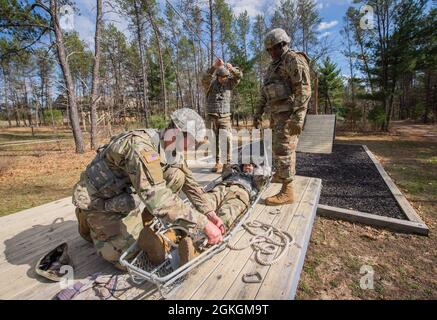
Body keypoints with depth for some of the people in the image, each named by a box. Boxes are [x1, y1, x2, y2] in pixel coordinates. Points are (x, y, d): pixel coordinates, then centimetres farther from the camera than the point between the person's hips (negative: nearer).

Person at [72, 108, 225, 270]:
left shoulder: (170, 149, -9)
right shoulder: (140, 146, -36)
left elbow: (189, 182, -2)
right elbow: (157, 199, -46)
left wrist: (208, 212, -10)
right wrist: (203, 224, -42)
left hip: (122, 198, 7)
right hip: (98, 200, -6)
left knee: (177, 176, -10)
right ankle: (90, 223, 14)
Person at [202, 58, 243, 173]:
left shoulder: (229, 83, 7)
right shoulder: (210, 83, 0)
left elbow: (239, 76, -8)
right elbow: (205, 78, -23)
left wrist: (231, 68, -28)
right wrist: (214, 67, -37)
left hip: (225, 117, 1)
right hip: (212, 117, -1)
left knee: (227, 139, -10)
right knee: (215, 141, 1)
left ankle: (228, 163, -3)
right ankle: (218, 163, 10)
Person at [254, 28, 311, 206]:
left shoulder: (294, 59, -7)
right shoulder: (274, 65, 21)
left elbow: (304, 89, -17)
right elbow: (265, 92, 22)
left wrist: (298, 116, -25)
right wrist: (258, 112, 16)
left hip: (288, 114, -9)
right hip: (277, 113, 9)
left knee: (283, 150, -13)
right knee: (279, 147, 19)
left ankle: (287, 192, -8)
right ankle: (281, 175, 38)